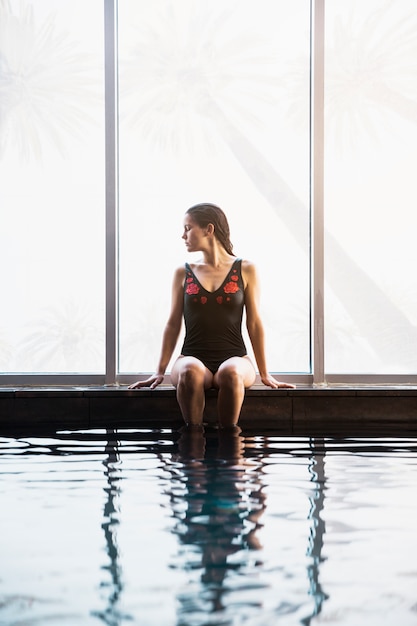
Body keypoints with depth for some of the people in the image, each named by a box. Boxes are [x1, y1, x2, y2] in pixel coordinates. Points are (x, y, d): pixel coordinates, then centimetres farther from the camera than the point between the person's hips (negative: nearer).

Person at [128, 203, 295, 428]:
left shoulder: (245, 270, 7)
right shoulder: (183, 273, 12)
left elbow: (254, 324, 8)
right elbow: (173, 324, 14)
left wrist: (265, 374, 8)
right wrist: (160, 372, 8)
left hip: (234, 357, -1)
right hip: (193, 357, 1)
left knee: (231, 372, -37)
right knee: (190, 372, -36)